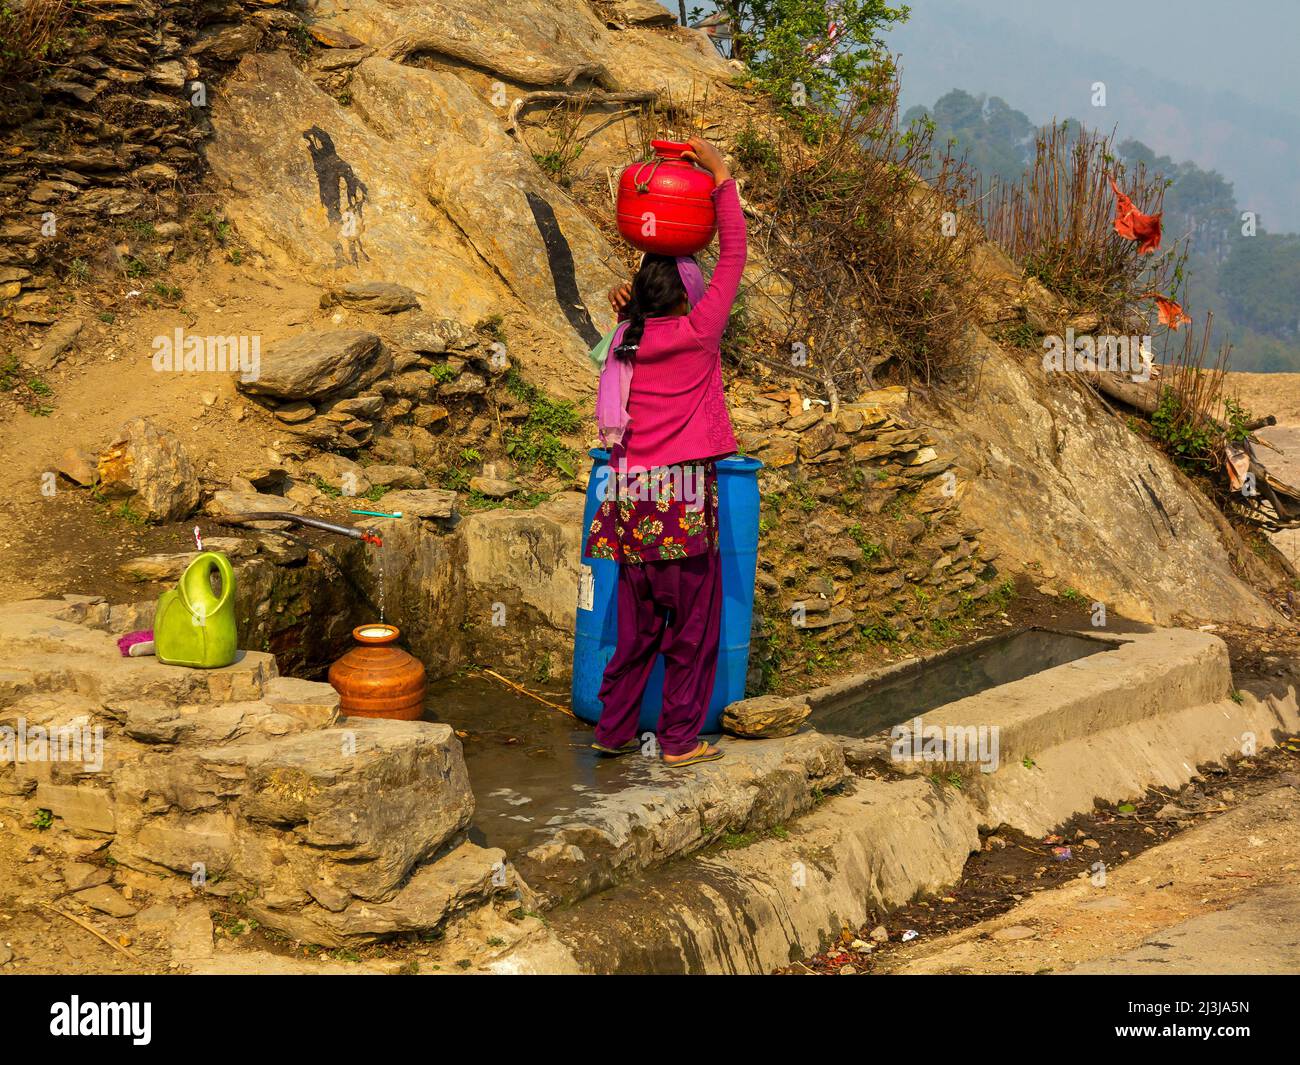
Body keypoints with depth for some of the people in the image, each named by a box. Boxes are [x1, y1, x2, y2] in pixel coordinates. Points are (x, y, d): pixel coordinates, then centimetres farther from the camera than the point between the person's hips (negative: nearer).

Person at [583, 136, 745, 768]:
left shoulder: (626, 341, 8)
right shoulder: (696, 333, -5)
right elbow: (733, 258, 2)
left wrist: (624, 309, 18)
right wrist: (720, 176, 7)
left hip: (630, 491, 6)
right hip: (681, 491, -6)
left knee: (637, 622, 14)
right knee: (693, 620, 4)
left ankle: (613, 728, 19)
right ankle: (681, 739, 8)